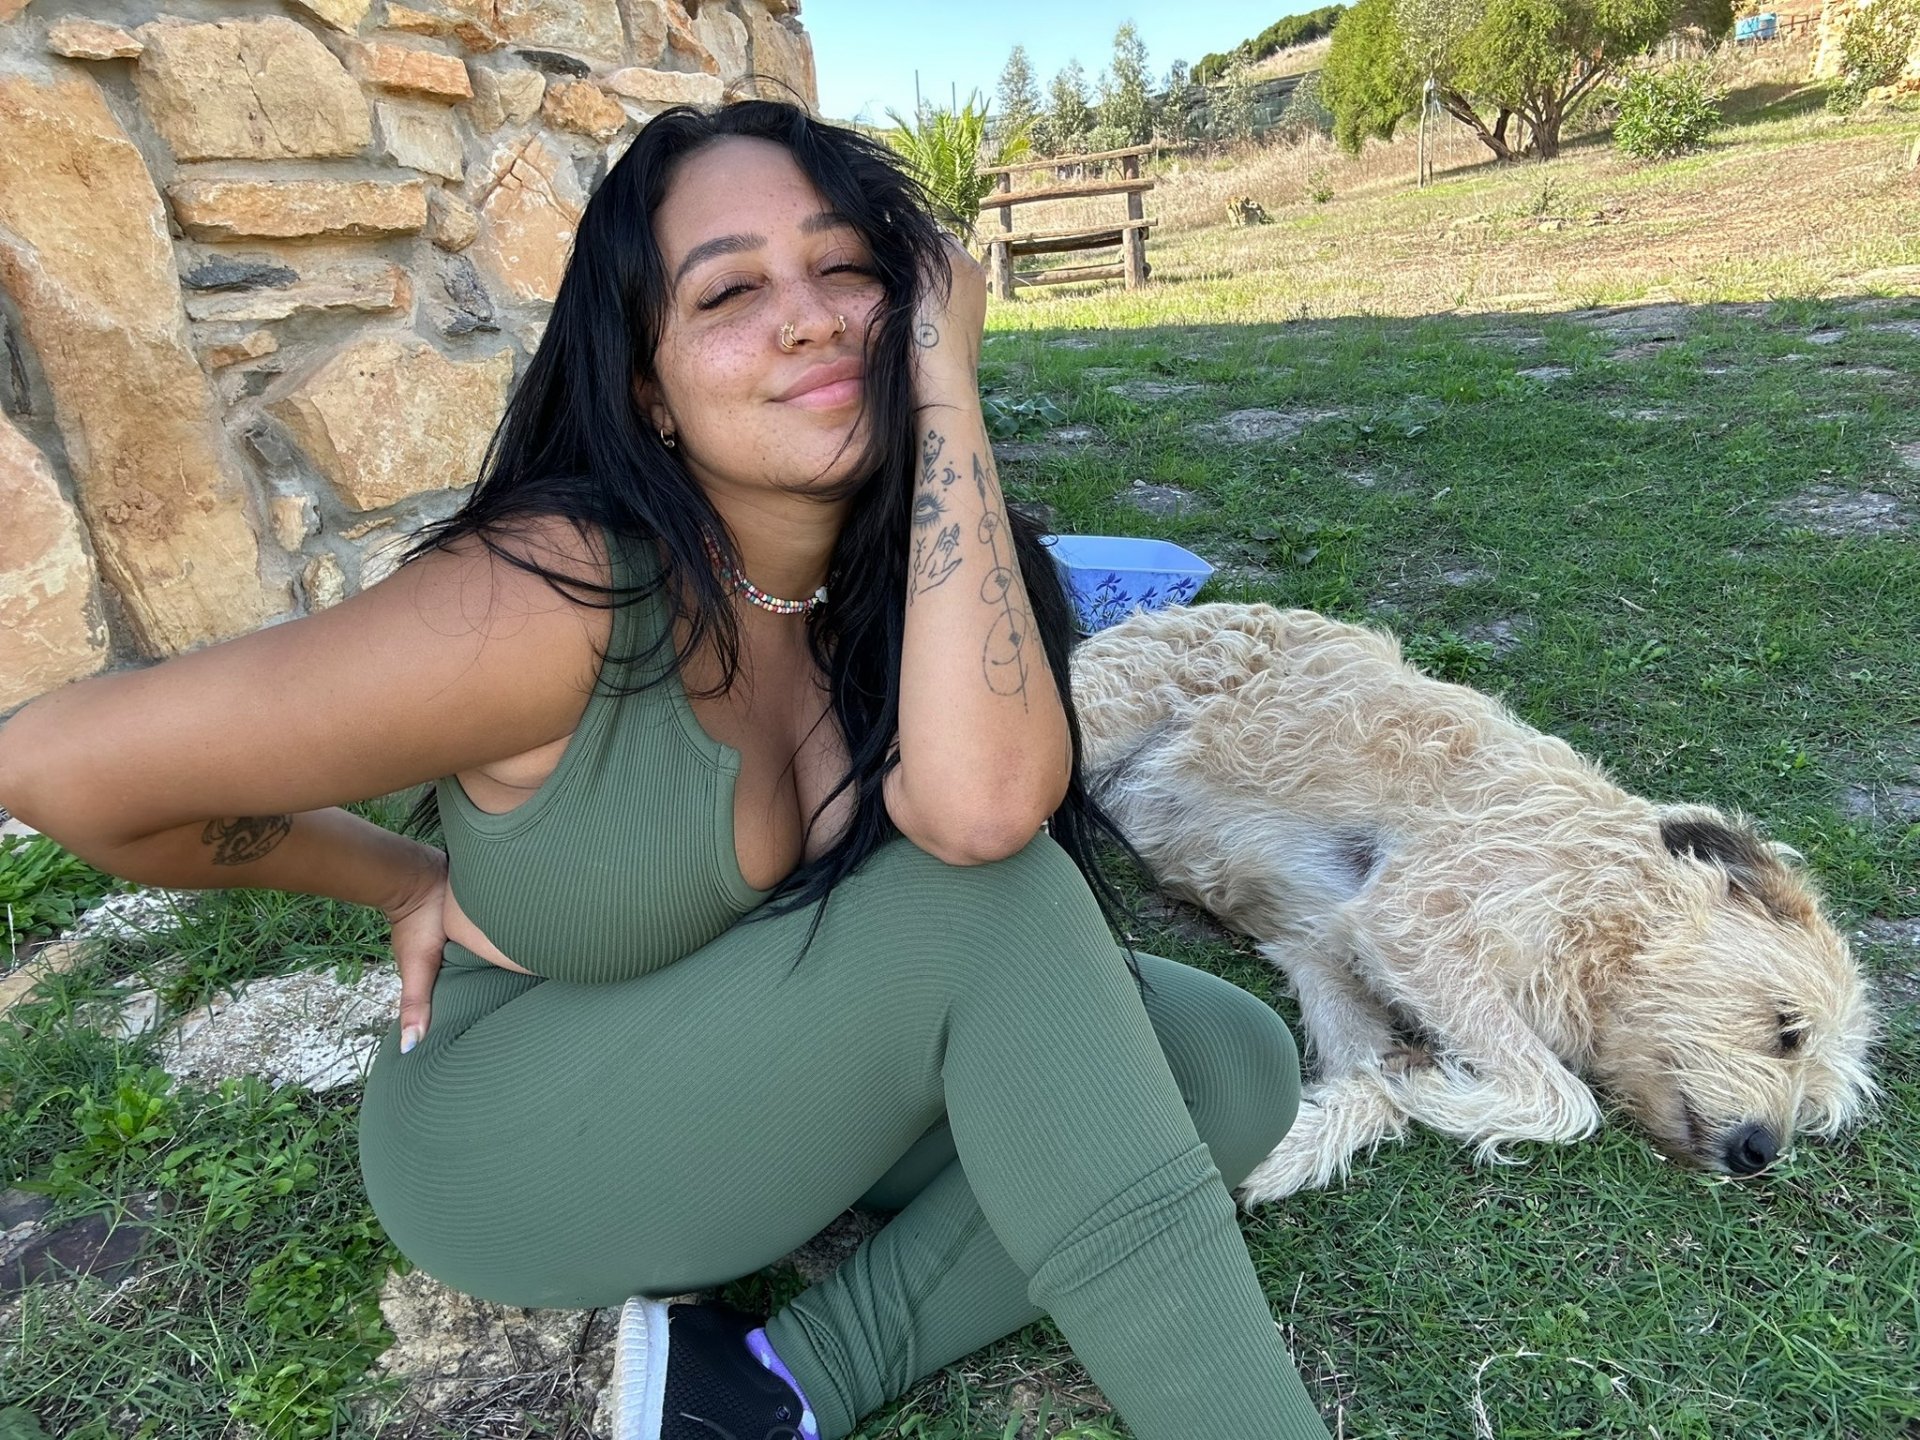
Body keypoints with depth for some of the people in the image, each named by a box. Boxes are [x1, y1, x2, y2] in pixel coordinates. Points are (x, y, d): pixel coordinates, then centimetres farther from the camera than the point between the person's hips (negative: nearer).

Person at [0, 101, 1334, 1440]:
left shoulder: (901, 571, -12)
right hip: (516, 1134, -5)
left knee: (1237, 1066, -9)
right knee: (993, 899, -28)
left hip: (766, 1071, 6)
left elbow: (981, 802, -34)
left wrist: (944, 377, -29)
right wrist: (411, 882, -6)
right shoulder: (556, 595, -27)